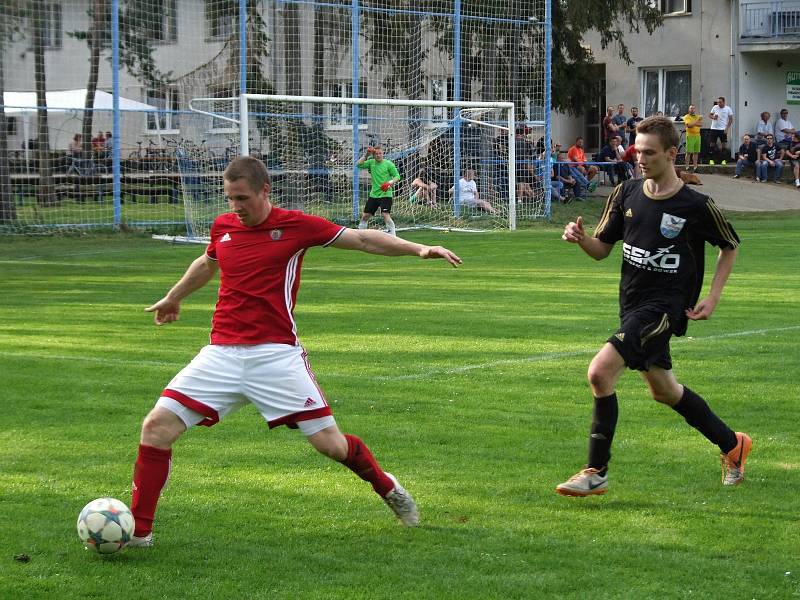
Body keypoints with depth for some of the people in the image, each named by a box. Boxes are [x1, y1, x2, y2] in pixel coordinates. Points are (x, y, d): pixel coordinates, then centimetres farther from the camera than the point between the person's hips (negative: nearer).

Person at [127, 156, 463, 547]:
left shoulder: (295, 225, -3)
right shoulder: (222, 226, 9)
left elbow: (362, 239, 1)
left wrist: (418, 249, -10)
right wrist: (173, 298, 48)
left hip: (276, 354, -3)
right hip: (221, 354, 4)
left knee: (329, 443, -4)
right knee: (157, 425, -11)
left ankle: (387, 488, 27)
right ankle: (138, 530, -3)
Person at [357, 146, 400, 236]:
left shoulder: (388, 164, -6)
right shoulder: (371, 162, 7)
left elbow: (397, 176, -6)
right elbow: (358, 164, 0)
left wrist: (391, 182, -24)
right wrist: (366, 156, -10)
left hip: (385, 194, -5)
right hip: (373, 194, 5)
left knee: (385, 215, -20)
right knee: (365, 216, 10)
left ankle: (392, 236, -16)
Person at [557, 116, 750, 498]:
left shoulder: (697, 206, -11)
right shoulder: (626, 195, 3)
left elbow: (730, 246, 5)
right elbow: (602, 248, 9)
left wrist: (712, 297, -3)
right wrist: (580, 238, -14)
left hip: (665, 305, -7)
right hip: (632, 304, 7)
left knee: (601, 371, -22)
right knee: (663, 390, 19)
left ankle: (597, 472, -12)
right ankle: (732, 445, 41)